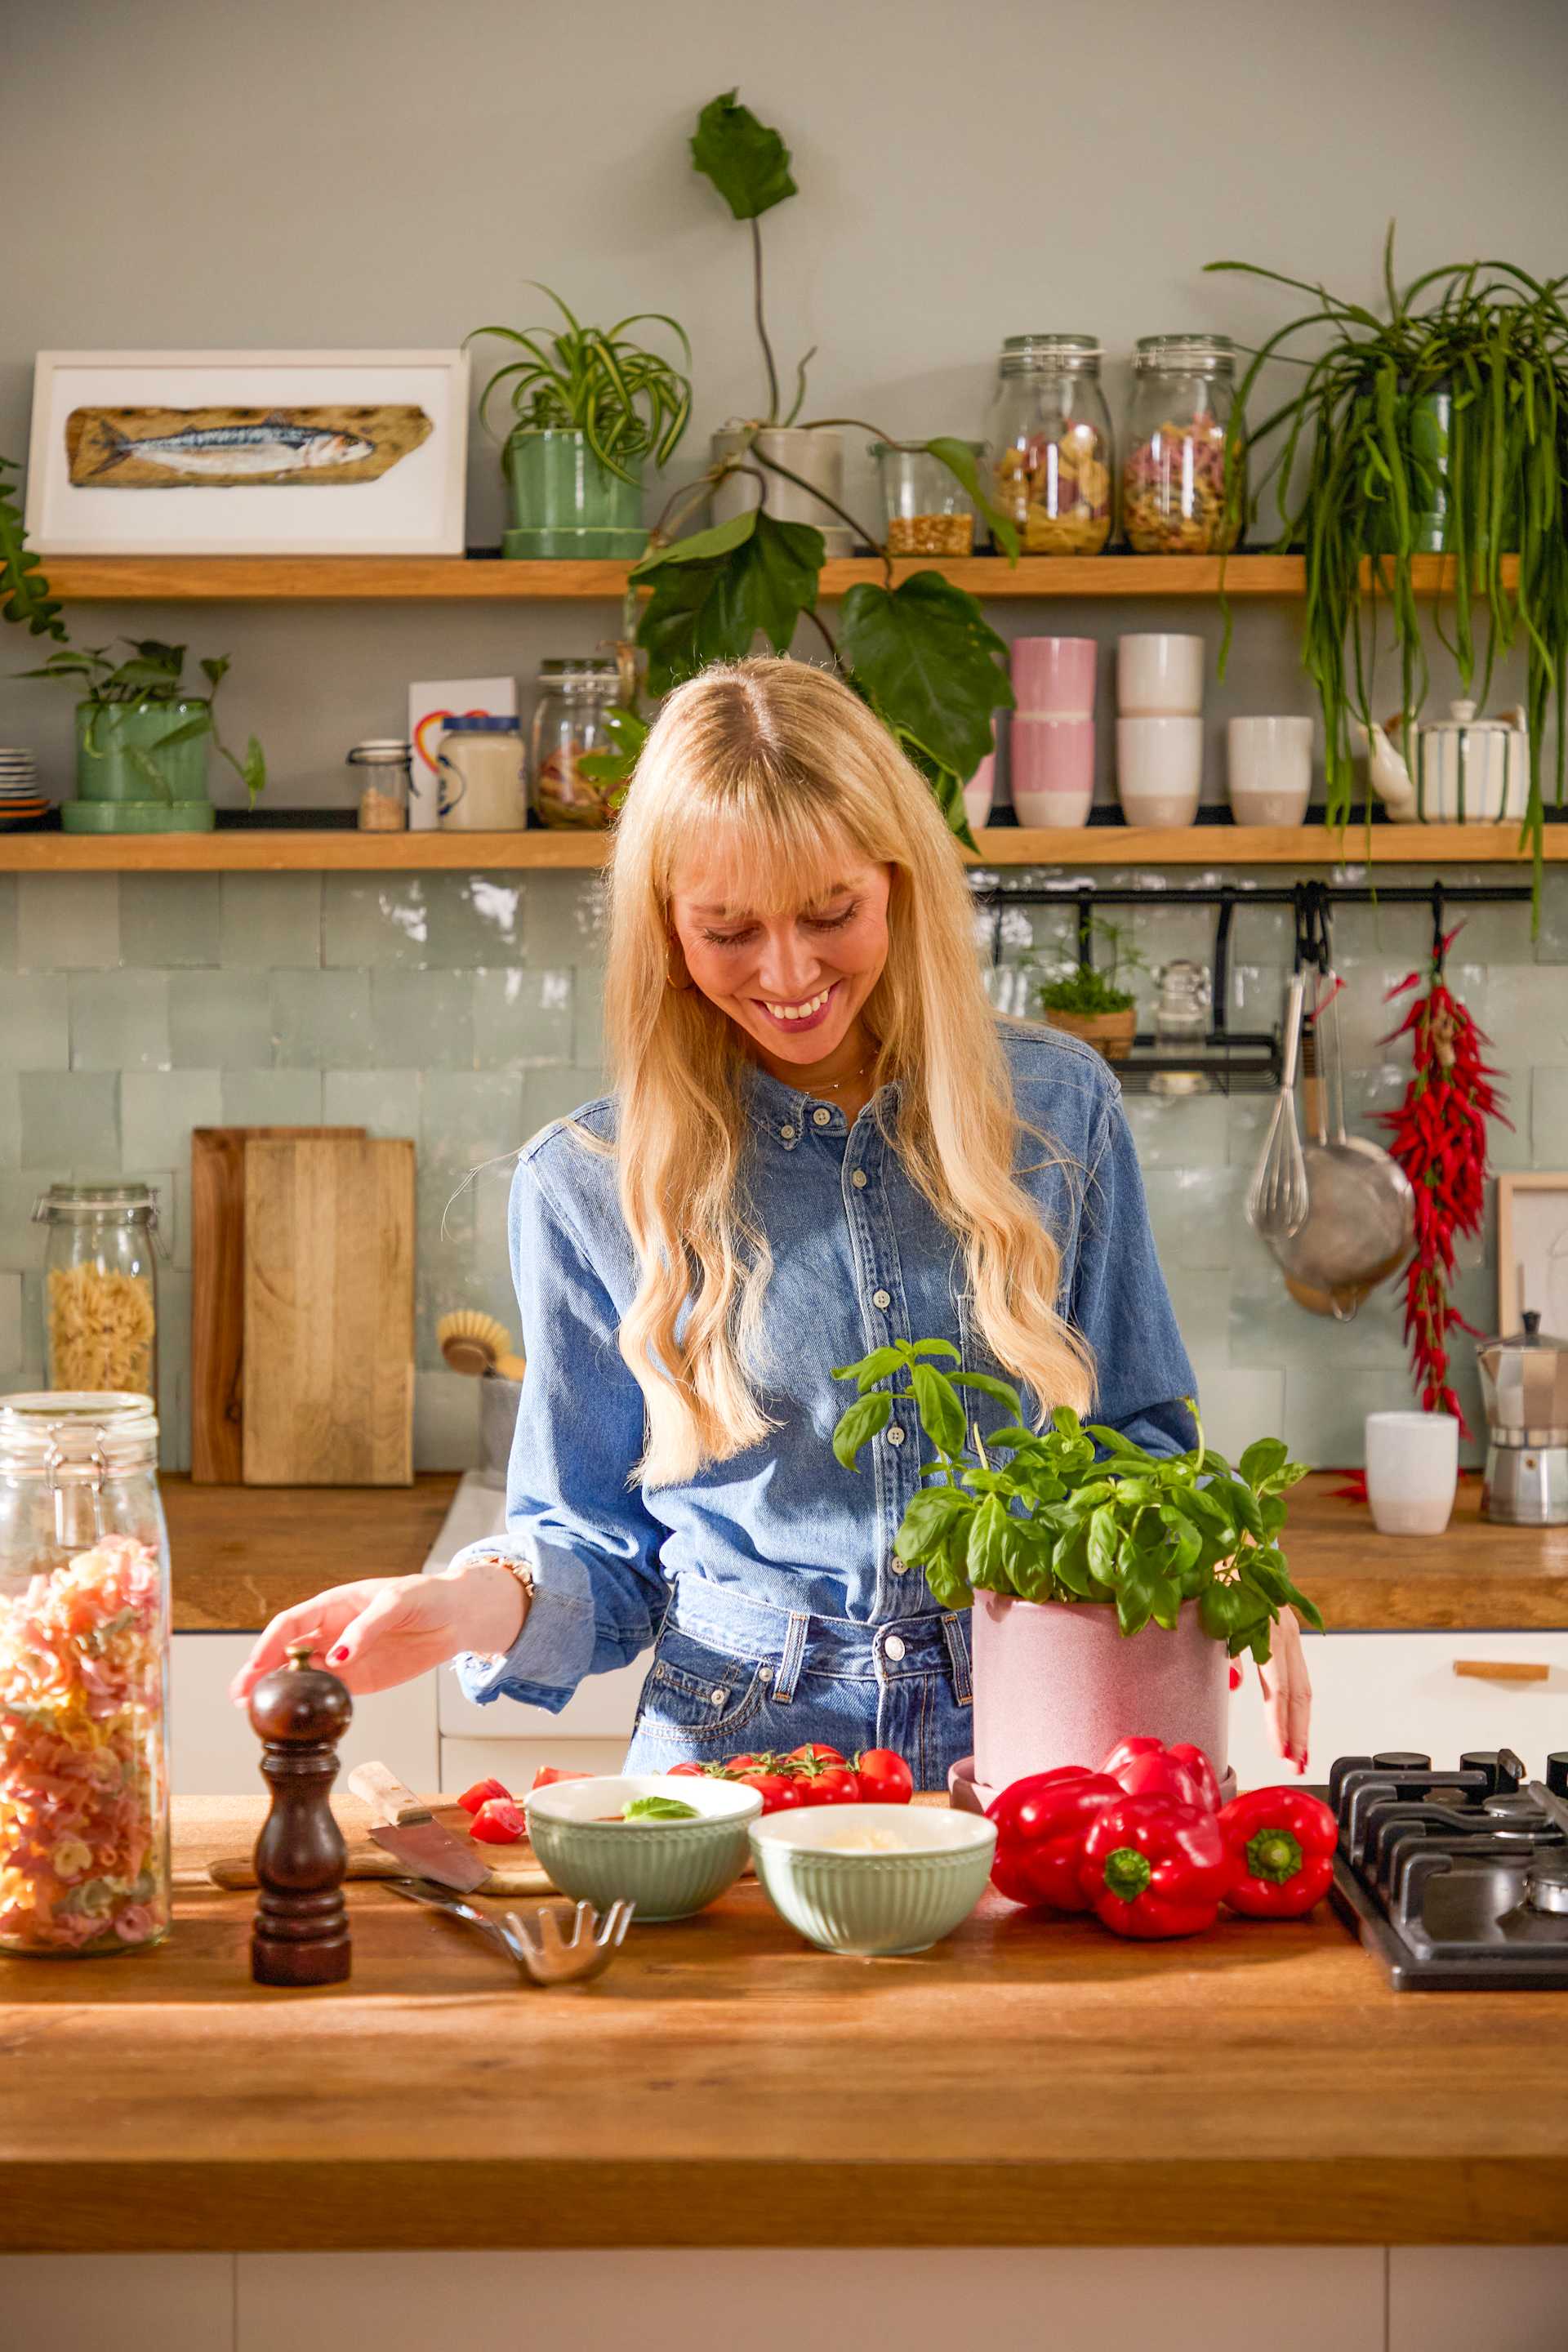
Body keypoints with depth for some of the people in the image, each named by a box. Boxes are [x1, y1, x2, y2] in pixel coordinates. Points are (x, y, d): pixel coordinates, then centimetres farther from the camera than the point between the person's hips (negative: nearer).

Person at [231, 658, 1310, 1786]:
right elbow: (601, 1547, 9)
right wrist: (483, 1602, -13)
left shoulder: (1056, 1109, 6)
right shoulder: (588, 1184, 3)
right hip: (734, 1764, -1)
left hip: (1026, 1754, 1)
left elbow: (1137, 1441, 15)